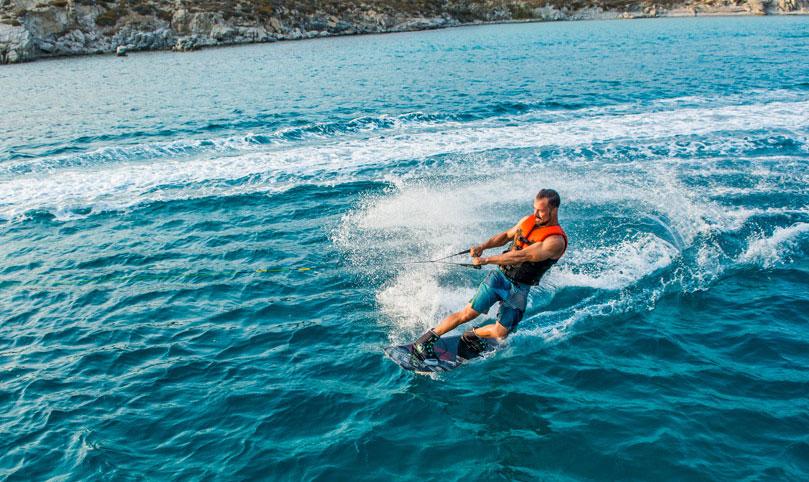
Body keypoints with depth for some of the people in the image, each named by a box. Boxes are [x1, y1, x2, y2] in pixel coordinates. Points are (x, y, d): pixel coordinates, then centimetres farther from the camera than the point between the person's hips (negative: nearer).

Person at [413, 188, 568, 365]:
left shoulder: (556, 241, -19)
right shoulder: (528, 221, 1)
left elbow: (521, 256, -26)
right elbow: (506, 236, 19)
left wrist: (486, 260, -25)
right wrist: (483, 246, 3)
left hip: (519, 290, -2)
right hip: (500, 275, 3)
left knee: (500, 333, -4)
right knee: (467, 314, -6)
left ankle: (472, 336, 27)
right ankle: (423, 342, 0)